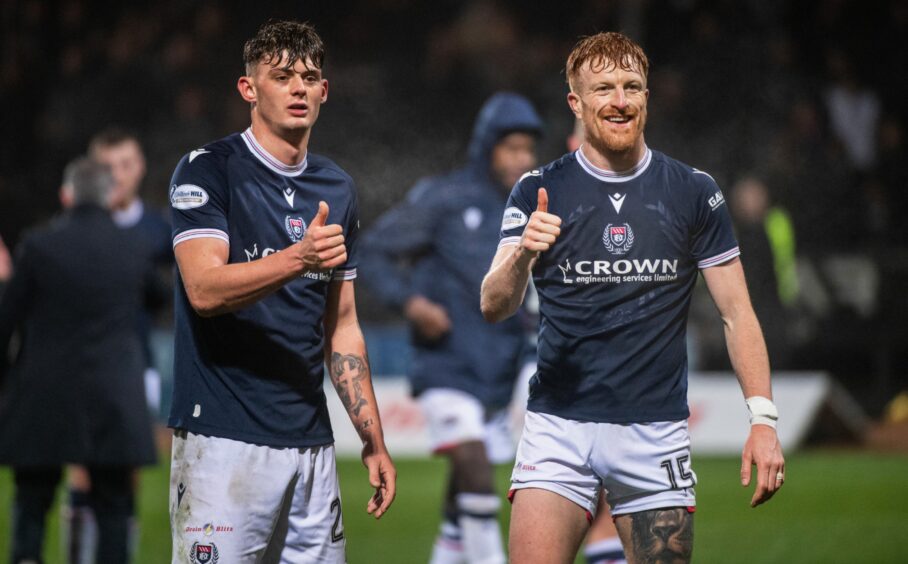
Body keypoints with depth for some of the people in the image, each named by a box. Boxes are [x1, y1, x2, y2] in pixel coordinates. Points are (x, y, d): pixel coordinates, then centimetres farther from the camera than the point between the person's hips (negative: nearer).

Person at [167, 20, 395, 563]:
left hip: (311, 444, 6)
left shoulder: (338, 189, 15)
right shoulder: (208, 170, -3)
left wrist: (374, 441, 15)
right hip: (224, 441, -6)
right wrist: (298, 258, -31)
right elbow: (204, 289, -17)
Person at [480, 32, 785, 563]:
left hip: (657, 432, 1)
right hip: (560, 426, -1)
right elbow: (495, 306, -7)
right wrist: (522, 255, -30)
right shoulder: (537, 192, 2)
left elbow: (736, 311, 4)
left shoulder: (695, 193, 4)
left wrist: (764, 418, -7)